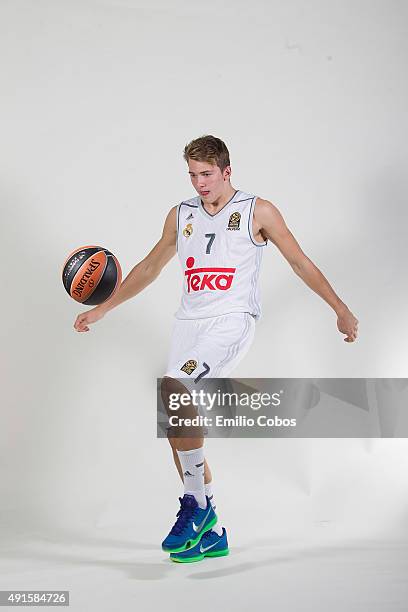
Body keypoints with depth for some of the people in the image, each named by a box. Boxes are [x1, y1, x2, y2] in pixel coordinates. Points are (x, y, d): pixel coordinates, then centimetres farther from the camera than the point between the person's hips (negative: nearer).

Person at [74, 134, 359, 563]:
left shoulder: (258, 211, 2)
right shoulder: (180, 215, 15)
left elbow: (299, 261, 7)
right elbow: (149, 267, 26)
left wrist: (340, 310, 7)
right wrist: (102, 309, 25)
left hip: (232, 319, -6)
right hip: (189, 321, 6)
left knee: (173, 386, -28)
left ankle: (196, 505, -17)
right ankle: (210, 534, 13)